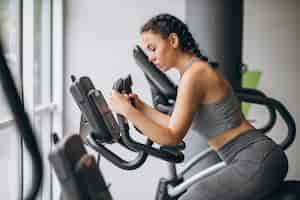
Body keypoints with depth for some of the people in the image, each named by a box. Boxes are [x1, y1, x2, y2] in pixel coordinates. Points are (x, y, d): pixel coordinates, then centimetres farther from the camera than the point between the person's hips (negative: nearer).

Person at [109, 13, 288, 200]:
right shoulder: (199, 69, 14)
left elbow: (172, 137, -16)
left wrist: (127, 110, -12)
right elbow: (181, 128, 18)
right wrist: (143, 108, 17)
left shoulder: (194, 74, -15)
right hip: (258, 159, 10)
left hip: (258, 162, -10)